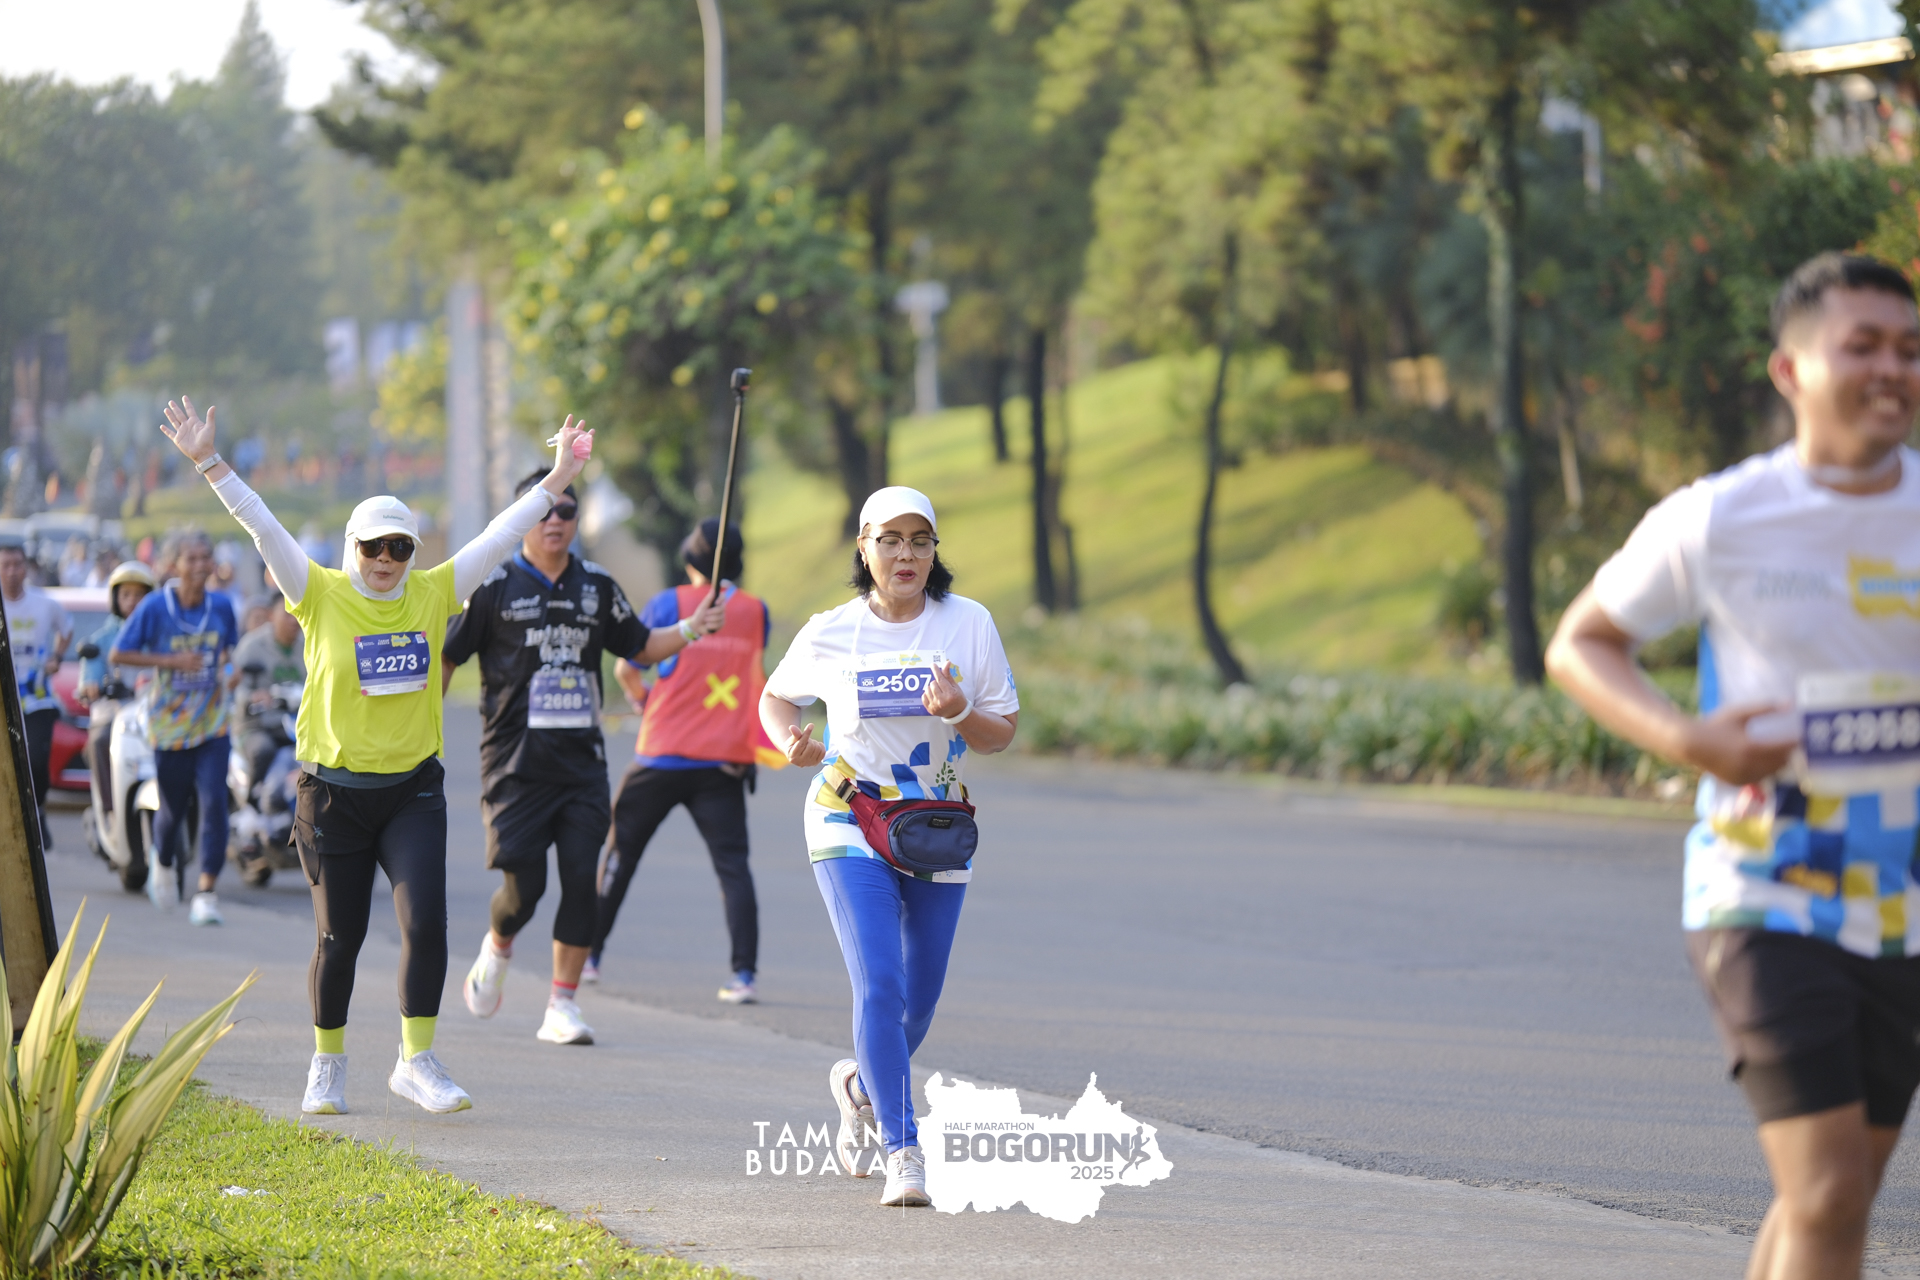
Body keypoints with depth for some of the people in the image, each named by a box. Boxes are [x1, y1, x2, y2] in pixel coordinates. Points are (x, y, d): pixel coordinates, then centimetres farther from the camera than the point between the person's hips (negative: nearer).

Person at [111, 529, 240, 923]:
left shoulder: (221, 606, -1)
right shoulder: (155, 607, -10)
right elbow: (118, 655, -8)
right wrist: (171, 661, -18)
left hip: (213, 725, 1)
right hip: (169, 726, -1)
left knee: (213, 803, -14)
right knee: (173, 808, 11)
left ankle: (206, 892, -13)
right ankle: (162, 860, 44)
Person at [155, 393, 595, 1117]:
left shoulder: (432, 595, 3)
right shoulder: (321, 595, -4)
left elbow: (500, 537, 4)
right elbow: (261, 527, -10)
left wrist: (557, 481, 3)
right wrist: (208, 463, -18)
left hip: (413, 789, 2)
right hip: (334, 791, -2)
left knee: (425, 922, -13)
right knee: (339, 937, 5)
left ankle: (416, 1062, -4)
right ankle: (327, 1064, 24)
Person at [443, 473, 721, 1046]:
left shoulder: (597, 586, 11)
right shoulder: (495, 585, -1)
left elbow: (641, 646, 22)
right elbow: (446, 657, 3)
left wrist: (690, 631, 4)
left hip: (582, 759, 3)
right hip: (515, 762, -3)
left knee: (581, 880, -5)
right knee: (524, 884, -9)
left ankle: (562, 1006, 4)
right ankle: (496, 950, 25)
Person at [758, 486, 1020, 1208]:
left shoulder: (969, 624, -2)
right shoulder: (830, 634, -3)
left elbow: (1002, 734, 2)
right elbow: (776, 698, 14)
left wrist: (959, 714, -20)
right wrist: (791, 741, -8)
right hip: (849, 827, -3)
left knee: (919, 999, 11)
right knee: (880, 986, -18)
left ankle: (862, 1083, 43)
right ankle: (904, 1151, -16)